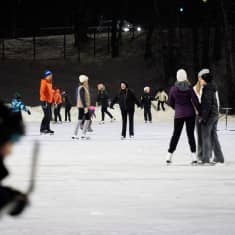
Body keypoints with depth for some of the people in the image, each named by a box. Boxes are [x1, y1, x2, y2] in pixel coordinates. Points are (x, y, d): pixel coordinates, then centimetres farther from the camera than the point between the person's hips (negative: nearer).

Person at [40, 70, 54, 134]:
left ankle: (47, 128, 16)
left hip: (49, 101, 9)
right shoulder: (44, 82, -11)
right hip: (45, 101, -9)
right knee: (47, 115, -13)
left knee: (49, 116, 9)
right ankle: (42, 129, -10)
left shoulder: (49, 82, 16)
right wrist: (45, 101, -24)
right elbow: (42, 92, -18)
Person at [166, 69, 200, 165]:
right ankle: (194, 157, 0)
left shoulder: (173, 89, -3)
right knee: (191, 134, 3)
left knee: (176, 134, 8)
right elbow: (195, 101, -8)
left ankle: (169, 156, 6)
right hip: (190, 114, -1)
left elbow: (170, 103, 6)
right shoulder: (189, 88, -7)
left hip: (178, 115, 1)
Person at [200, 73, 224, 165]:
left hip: (209, 115, -9)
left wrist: (203, 117, -19)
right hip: (215, 115, 9)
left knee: (205, 136, -4)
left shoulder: (207, 90, -15)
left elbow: (207, 105, -20)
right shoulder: (212, 90, 13)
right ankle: (219, 158, 13)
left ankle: (206, 158, -4)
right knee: (213, 137, 12)